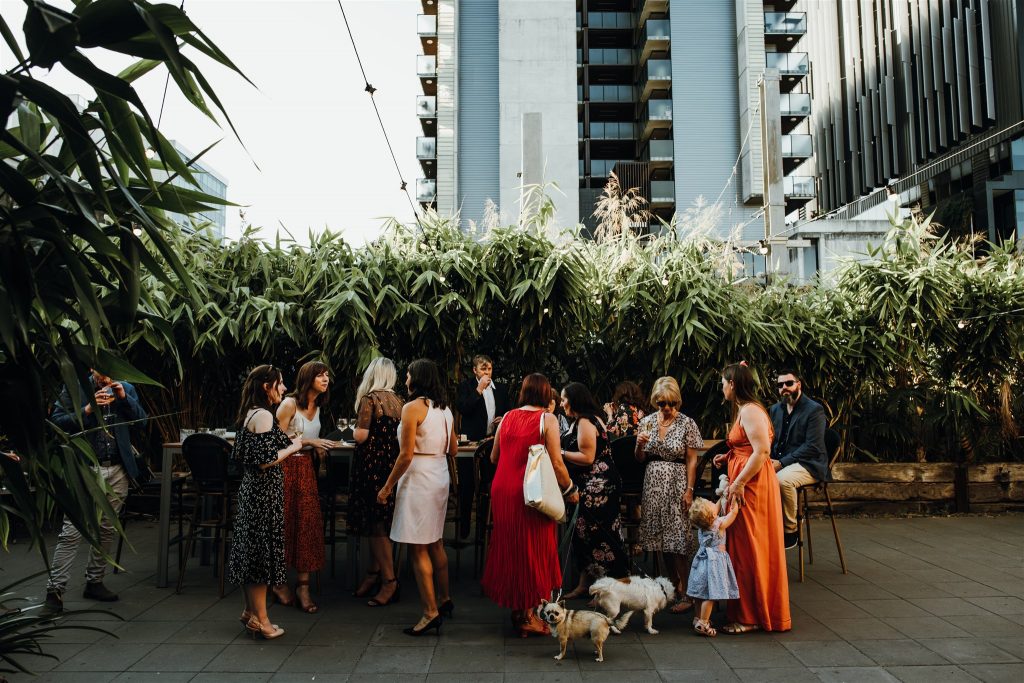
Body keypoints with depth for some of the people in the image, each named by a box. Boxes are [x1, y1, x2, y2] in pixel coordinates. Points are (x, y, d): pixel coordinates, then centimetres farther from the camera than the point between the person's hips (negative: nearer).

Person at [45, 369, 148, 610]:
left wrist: (124, 398, -10)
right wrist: (87, 410, -17)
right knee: (71, 533, -8)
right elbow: (57, 421, -5)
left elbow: (142, 420, 3)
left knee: (107, 530, 10)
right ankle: (55, 589, -2)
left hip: (117, 470, 4)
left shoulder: (126, 389, 10)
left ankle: (94, 582, 21)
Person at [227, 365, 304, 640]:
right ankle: (260, 619, 7)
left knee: (250, 550, 16)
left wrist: (286, 445, 13)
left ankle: (250, 610, 27)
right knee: (262, 552, -2)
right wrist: (293, 447, -11)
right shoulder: (264, 415, -18)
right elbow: (265, 460, -24)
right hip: (264, 492, -10)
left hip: (251, 489, 10)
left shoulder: (250, 414, 12)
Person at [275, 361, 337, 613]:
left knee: (308, 523, -1)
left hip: (306, 468, 6)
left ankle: (303, 585, 4)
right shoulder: (290, 404, -12)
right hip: (286, 467, -6)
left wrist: (318, 447, 3)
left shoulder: (316, 407, 11)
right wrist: (309, 442, -18)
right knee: (284, 524, 2)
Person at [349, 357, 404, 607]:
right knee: (381, 522, 15)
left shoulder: (369, 399, -12)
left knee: (375, 523, -2)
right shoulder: (397, 400, 6)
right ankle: (375, 573, 24)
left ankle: (389, 581, -2)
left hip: (373, 466, -7)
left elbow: (360, 436, -16)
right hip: (393, 464, 7)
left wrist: (356, 429, 5)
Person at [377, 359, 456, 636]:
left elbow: (406, 455, -16)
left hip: (418, 479, -8)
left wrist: (387, 486, -8)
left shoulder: (412, 407, -14)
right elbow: (453, 450, 15)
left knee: (418, 549, -1)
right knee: (435, 543, 19)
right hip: (441, 477, 8)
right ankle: (445, 600, 29)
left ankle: (431, 613, 2)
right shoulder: (445, 409, 9)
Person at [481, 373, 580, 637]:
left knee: (509, 546, 16)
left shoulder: (507, 417, 6)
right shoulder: (547, 419, -7)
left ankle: (516, 609, 29)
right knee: (533, 550, 6)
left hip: (503, 490, 5)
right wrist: (570, 490, 2)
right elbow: (556, 463, -12)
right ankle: (529, 616, 13)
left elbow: (493, 458, 13)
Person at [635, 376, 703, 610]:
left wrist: (689, 490, -11)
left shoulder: (687, 424, -4)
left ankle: (686, 593, 0)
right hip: (654, 483, 4)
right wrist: (640, 444, -11)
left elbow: (691, 460, -4)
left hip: (677, 483, -4)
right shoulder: (647, 422, 6)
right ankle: (674, 585, 24)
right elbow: (639, 458, 10)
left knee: (678, 538, -7)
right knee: (662, 537, 9)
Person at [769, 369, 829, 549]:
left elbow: (813, 447, -16)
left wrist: (782, 463, -21)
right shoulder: (775, 409, 15)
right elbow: (769, 440, 18)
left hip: (808, 465, -6)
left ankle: (789, 531, -16)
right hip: (778, 463, 7)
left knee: (782, 480, -36)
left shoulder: (815, 410, -7)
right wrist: (769, 460, -5)